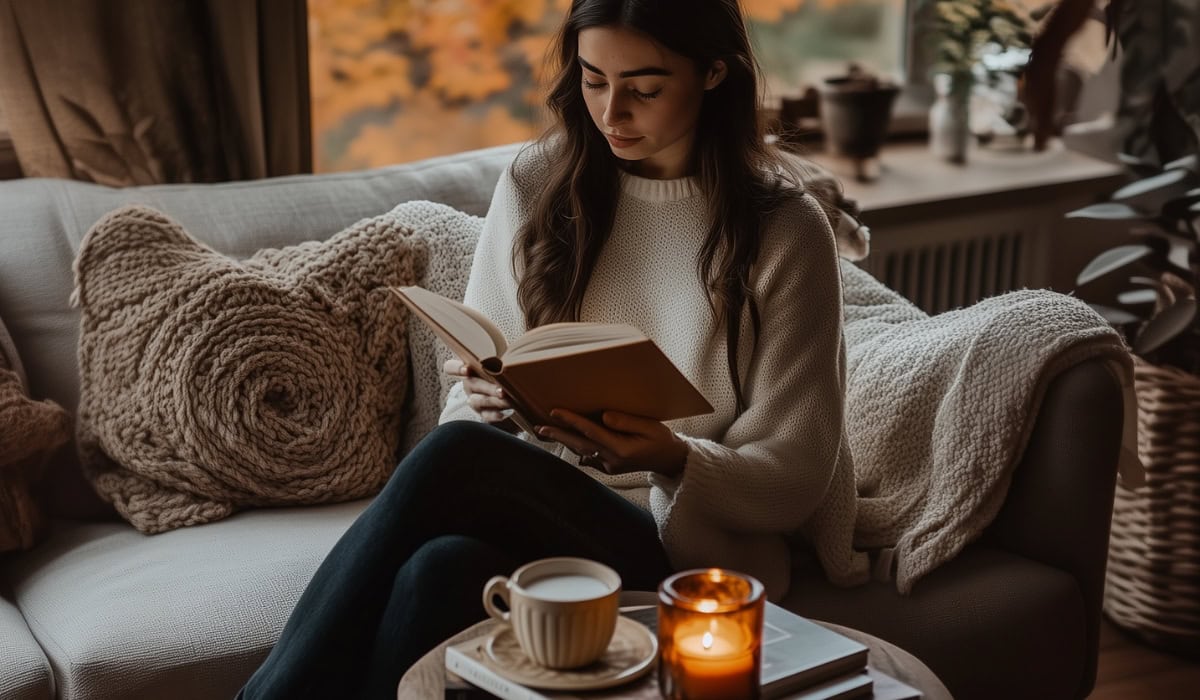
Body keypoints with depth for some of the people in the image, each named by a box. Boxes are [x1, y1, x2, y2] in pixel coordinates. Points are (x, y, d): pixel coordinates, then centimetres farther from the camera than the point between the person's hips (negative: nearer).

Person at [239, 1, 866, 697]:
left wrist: (673, 459, -23)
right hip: (538, 498, 3)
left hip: (692, 540, -3)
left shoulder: (785, 229, -3)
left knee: (452, 457, -32)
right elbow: (482, 389, 14)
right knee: (440, 566, -36)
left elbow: (793, 476, -2)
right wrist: (484, 396, -11)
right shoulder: (536, 184, 8)